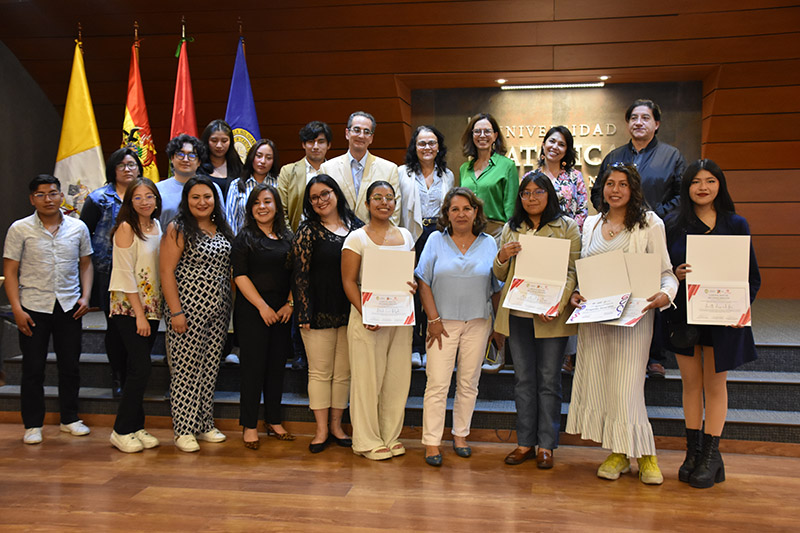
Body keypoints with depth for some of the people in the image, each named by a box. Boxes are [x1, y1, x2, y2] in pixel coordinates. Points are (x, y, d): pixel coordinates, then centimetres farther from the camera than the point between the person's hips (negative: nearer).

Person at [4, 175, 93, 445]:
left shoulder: (78, 228, 5)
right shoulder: (20, 229, -1)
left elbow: (85, 264, 12)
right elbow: (10, 271, -1)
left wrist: (85, 296, 0)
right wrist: (16, 308, -9)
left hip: (69, 308, 2)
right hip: (34, 308, -2)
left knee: (70, 366, 8)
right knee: (33, 369, 5)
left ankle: (70, 419, 24)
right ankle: (33, 425, 17)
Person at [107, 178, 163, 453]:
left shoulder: (156, 226, 11)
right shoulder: (126, 228, -9)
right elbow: (125, 273, -13)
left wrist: (151, 311, 9)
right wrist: (139, 314, -15)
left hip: (151, 306, 6)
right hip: (128, 307, -6)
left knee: (137, 368, 10)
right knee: (141, 368, -9)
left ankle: (136, 427, 17)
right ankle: (121, 431, 3)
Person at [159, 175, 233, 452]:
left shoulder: (222, 230, 13)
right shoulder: (178, 229, -6)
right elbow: (166, 271, -11)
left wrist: (230, 305, 11)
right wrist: (176, 311, -16)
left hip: (218, 311, 6)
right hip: (188, 310, -6)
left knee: (210, 369, 11)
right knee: (186, 369, -1)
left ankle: (205, 425, 22)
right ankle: (184, 430, 8)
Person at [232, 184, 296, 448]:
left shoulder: (287, 237, 10)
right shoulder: (245, 237, -3)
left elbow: (294, 274, 11)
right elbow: (240, 275, -9)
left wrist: (290, 303, -2)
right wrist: (262, 306, -13)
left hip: (282, 312, 5)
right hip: (252, 312, -4)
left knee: (277, 365, 9)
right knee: (253, 366, -1)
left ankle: (274, 421, 21)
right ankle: (249, 426, 10)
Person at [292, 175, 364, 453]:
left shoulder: (356, 227, 7)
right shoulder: (308, 231, -3)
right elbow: (300, 275, -7)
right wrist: (304, 314, -13)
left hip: (350, 312, 4)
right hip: (319, 312, -3)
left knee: (344, 372, 10)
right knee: (320, 371, 4)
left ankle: (336, 425, 24)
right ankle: (322, 429, 16)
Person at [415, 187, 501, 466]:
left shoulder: (488, 244, 6)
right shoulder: (436, 240, 2)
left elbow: (497, 288, 9)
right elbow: (424, 283, -1)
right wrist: (433, 319, -8)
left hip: (478, 323, 2)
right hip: (443, 322, -2)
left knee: (468, 383, 9)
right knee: (437, 383, -4)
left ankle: (460, 435, 24)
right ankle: (432, 442, 4)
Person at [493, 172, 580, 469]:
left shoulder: (567, 226, 2)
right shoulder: (511, 229, 12)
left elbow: (573, 271, -4)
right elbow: (501, 276, 15)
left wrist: (558, 305, -18)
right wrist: (502, 258, -7)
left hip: (551, 316, -3)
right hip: (517, 313, 4)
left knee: (549, 380, 4)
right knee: (523, 379, 9)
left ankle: (546, 445, 14)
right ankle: (525, 442, 18)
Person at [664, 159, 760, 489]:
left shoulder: (736, 225, 2)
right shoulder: (673, 225, 4)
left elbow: (753, 276, 4)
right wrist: (675, 275, -14)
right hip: (684, 312, 1)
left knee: (715, 384, 5)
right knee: (691, 382, 7)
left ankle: (711, 455, 14)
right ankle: (693, 452, 18)